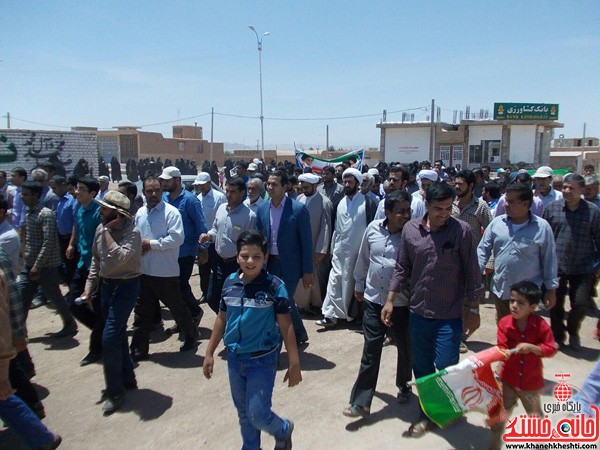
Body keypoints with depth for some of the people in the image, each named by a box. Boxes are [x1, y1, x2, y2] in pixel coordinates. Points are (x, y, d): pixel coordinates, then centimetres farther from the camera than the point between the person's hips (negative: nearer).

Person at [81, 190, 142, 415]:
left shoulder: (132, 232, -19)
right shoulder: (100, 229, 3)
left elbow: (118, 258, -32)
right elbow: (96, 260, 14)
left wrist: (108, 231, -24)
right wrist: (89, 286, 10)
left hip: (125, 287, -8)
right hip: (106, 285, 8)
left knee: (110, 339, -10)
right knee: (118, 335, 18)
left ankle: (115, 391, 6)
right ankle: (127, 379, 35)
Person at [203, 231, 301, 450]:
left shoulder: (274, 286, -17)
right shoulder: (229, 283, -4)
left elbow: (286, 327, -12)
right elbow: (221, 319, 7)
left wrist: (294, 364, -9)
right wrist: (209, 353, 11)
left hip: (262, 360, -4)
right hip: (234, 358, 5)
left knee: (257, 414, 0)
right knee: (243, 412, 19)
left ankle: (283, 430, 32)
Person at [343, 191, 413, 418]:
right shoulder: (373, 229, -3)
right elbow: (363, 259, 10)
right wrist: (359, 284, 18)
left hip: (402, 303, -1)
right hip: (374, 300, 2)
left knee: (405, 349, 17)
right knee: (370, 352, 5)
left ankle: (404, 386, 44)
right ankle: (361, 402, 14)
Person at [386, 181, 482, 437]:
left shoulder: (462, 231, -10)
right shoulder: (410, 229, -3)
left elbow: (471, 273, -4)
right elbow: (402, 269, 5)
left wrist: (474, 310, -2)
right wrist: (390, 301, 3)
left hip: (450, 316, -3)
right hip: (418, 313, 3)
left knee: (446, 367, 1)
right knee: (422, 368, 14)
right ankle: (428, 414, 35)